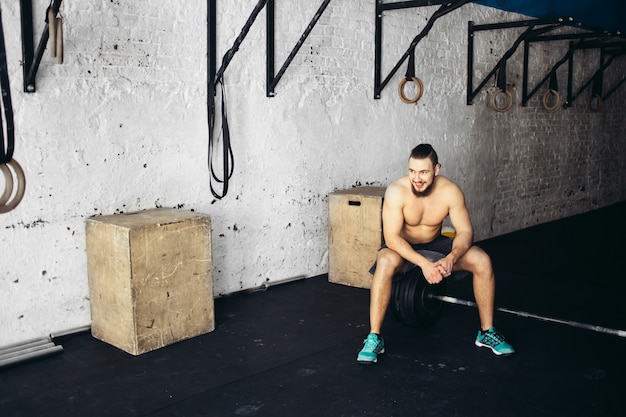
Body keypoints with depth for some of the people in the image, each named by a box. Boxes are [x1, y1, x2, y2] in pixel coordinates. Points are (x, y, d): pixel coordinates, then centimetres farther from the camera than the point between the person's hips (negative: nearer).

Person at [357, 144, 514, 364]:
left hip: (435, 244, 3)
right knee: (386, 262, -38)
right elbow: (391, 237, -32)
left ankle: (487, 332, 1)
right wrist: (423, 263, -42)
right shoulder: (397, 191, -28)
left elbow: (465, 231, -17)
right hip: (402, 247, -3)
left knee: (482, 260, -17)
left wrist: (451, 258, -37)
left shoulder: (450, 191, -20)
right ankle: (374, 338, -27)